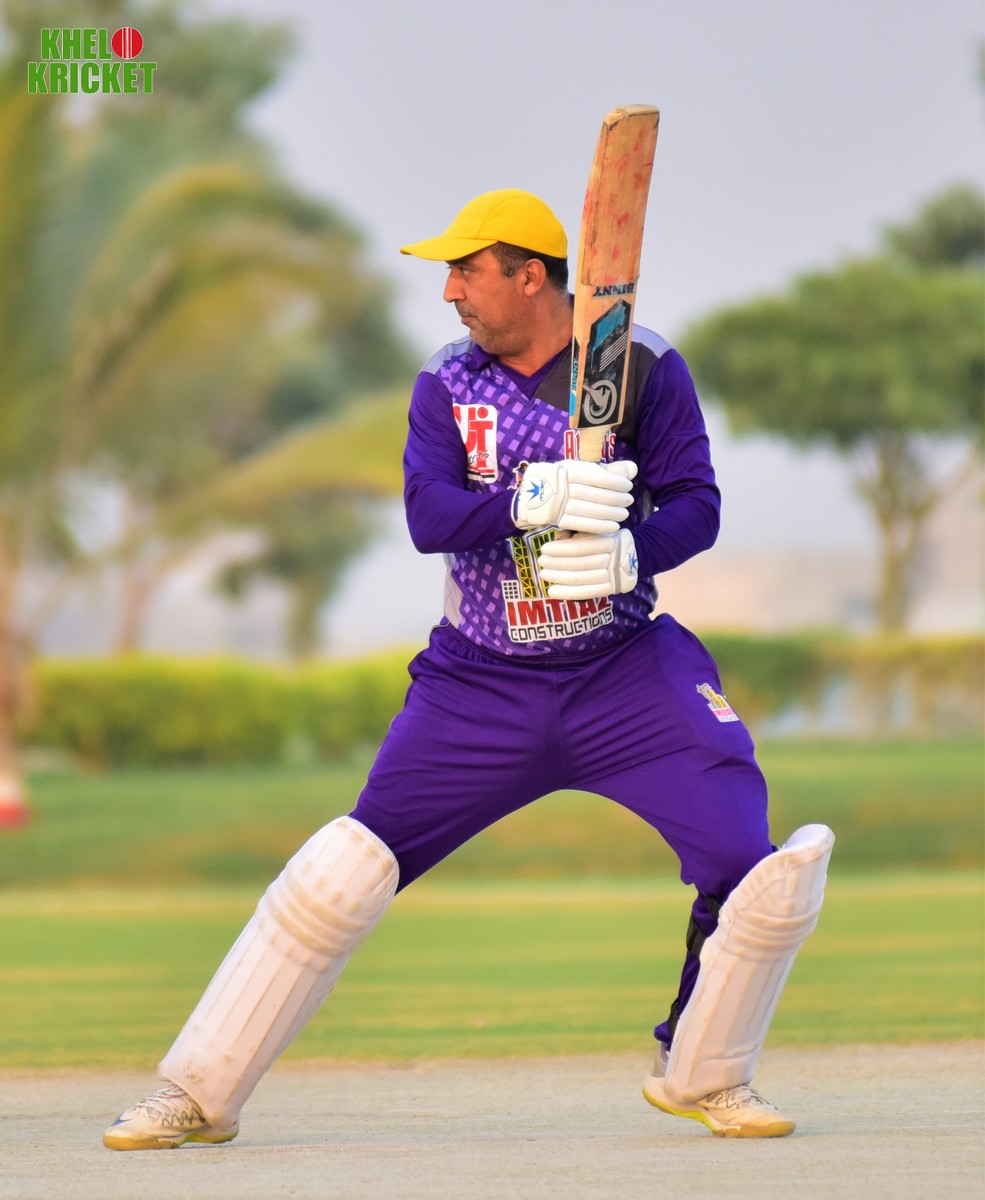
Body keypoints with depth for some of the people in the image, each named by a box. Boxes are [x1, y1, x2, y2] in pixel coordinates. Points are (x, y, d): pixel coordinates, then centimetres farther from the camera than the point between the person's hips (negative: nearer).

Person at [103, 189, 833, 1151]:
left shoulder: (642, 366, -3)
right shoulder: (447, 386, 2)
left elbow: (696, 504, -6)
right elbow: (428, 517, -12)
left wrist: (628, 553, -27)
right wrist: (530, 501, -31)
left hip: (624, 673, -1)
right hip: (480, 684, 1)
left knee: (752, 863, -16)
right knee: (342, 872, -8)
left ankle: (700, 1076, 10)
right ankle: (196, 1097, 1)